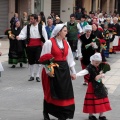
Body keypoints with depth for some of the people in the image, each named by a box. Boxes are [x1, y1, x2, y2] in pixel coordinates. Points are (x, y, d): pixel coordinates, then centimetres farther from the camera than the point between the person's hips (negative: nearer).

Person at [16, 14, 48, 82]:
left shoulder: (41, 27, -2)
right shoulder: (27, 27, 3)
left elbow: (45, 36, -2)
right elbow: (23, 35, -3)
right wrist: (19, 37, -24)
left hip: (38, 46, -2)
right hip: (30, 46, 2)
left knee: (38, 61, -5)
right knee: (31, 61, 10)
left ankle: (37, 76, 6)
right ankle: (32, 76, 23)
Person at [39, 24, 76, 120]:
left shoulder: (66, 43, 9)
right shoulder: (49, 43, -10)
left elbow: (69, 58, 13)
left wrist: (73, 72, 11)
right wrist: (47, 71, -17)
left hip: (64, 69, 6)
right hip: (53, 70, -6)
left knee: (65, 92, 4)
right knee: (51, 93, 4)